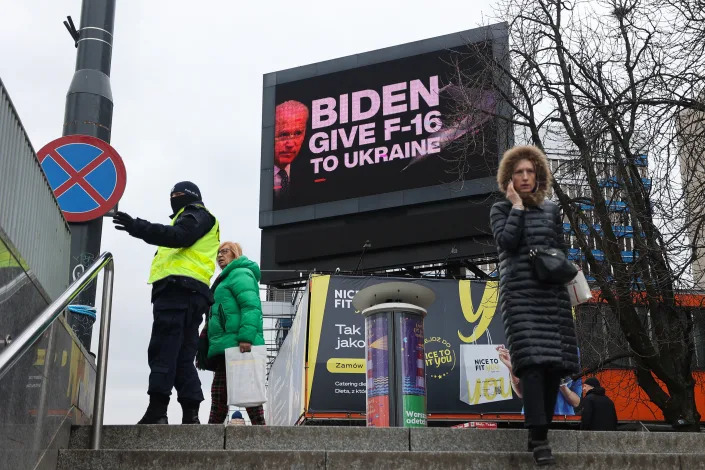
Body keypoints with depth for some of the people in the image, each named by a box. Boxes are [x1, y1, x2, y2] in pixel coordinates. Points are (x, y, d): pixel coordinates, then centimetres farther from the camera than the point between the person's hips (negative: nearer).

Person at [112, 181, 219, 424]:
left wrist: (137, 227, -22)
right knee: (183, 359, 6)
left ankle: (156, 411, -26)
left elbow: (178, 236, -14)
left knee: (162, 353, -18)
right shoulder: (194, 220, 38)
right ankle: (190, 416, 0)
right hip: (191, 294, 10)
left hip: (178, 289, -10)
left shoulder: (197, 215, 7)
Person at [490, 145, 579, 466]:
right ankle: (538, 438, -23)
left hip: (553, 292, 5)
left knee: (555, 362, -2)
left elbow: (561, 251, 21)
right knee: (531, 358, -18)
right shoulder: (501, 209, 8)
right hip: (521, 291, -4)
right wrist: (517, 205, -3)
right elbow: (506, 241, -11)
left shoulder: (551, 209, 18)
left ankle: (539, 432, 7)